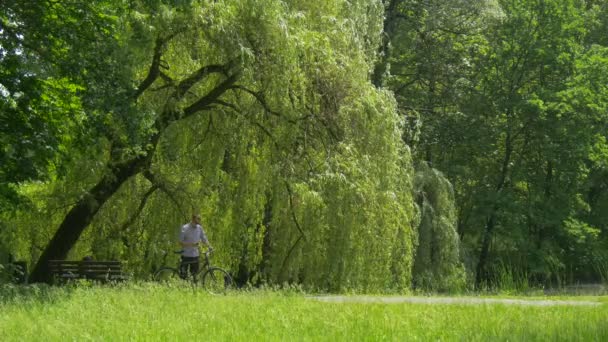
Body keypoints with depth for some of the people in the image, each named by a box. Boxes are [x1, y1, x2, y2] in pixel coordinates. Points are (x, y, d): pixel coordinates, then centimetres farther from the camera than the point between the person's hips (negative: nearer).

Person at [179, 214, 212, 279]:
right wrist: (192, 244, -25)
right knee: (184, 276, -2)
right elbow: (181, 242, -13)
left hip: (195, 255, 5)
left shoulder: (199, 228, 6)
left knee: (195, 274, 7)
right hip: (186, 255, -5)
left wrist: (209, 246, -9)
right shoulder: (185, 228, -11)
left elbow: (204, 239, 9)